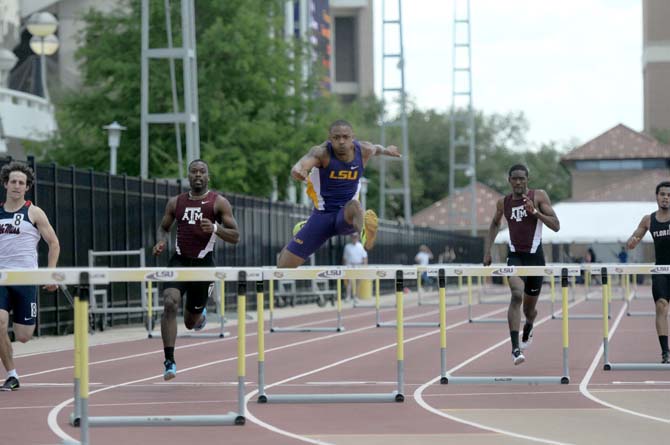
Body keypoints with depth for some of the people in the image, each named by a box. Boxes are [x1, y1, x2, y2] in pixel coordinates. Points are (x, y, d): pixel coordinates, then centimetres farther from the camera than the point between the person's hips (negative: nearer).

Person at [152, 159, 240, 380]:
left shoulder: (219, 202, -2)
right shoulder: (176, 202, 7)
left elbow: (235, 237, -4)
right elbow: (163, 227, 20)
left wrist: (215, 228, -22)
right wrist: (161, 241, -3)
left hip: (203, 263, -1)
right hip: (179, 261, 1)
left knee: (191, 323, 10)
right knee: (170, 304, -25)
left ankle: (201, 313, 50)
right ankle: (169, 361, -21)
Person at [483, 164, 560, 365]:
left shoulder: (538, 196, -3)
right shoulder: (503, 202, 5)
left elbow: (556, 226, -8)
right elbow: (494, 224, 24)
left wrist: (534, 211, -20)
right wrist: (487, 251, 16)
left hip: (535, 256, 0)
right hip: (515, 256, 0)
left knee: (529, 307, 13)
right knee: (517, 295, -26)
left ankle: (528, 329, 51)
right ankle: (515, 348, -31)